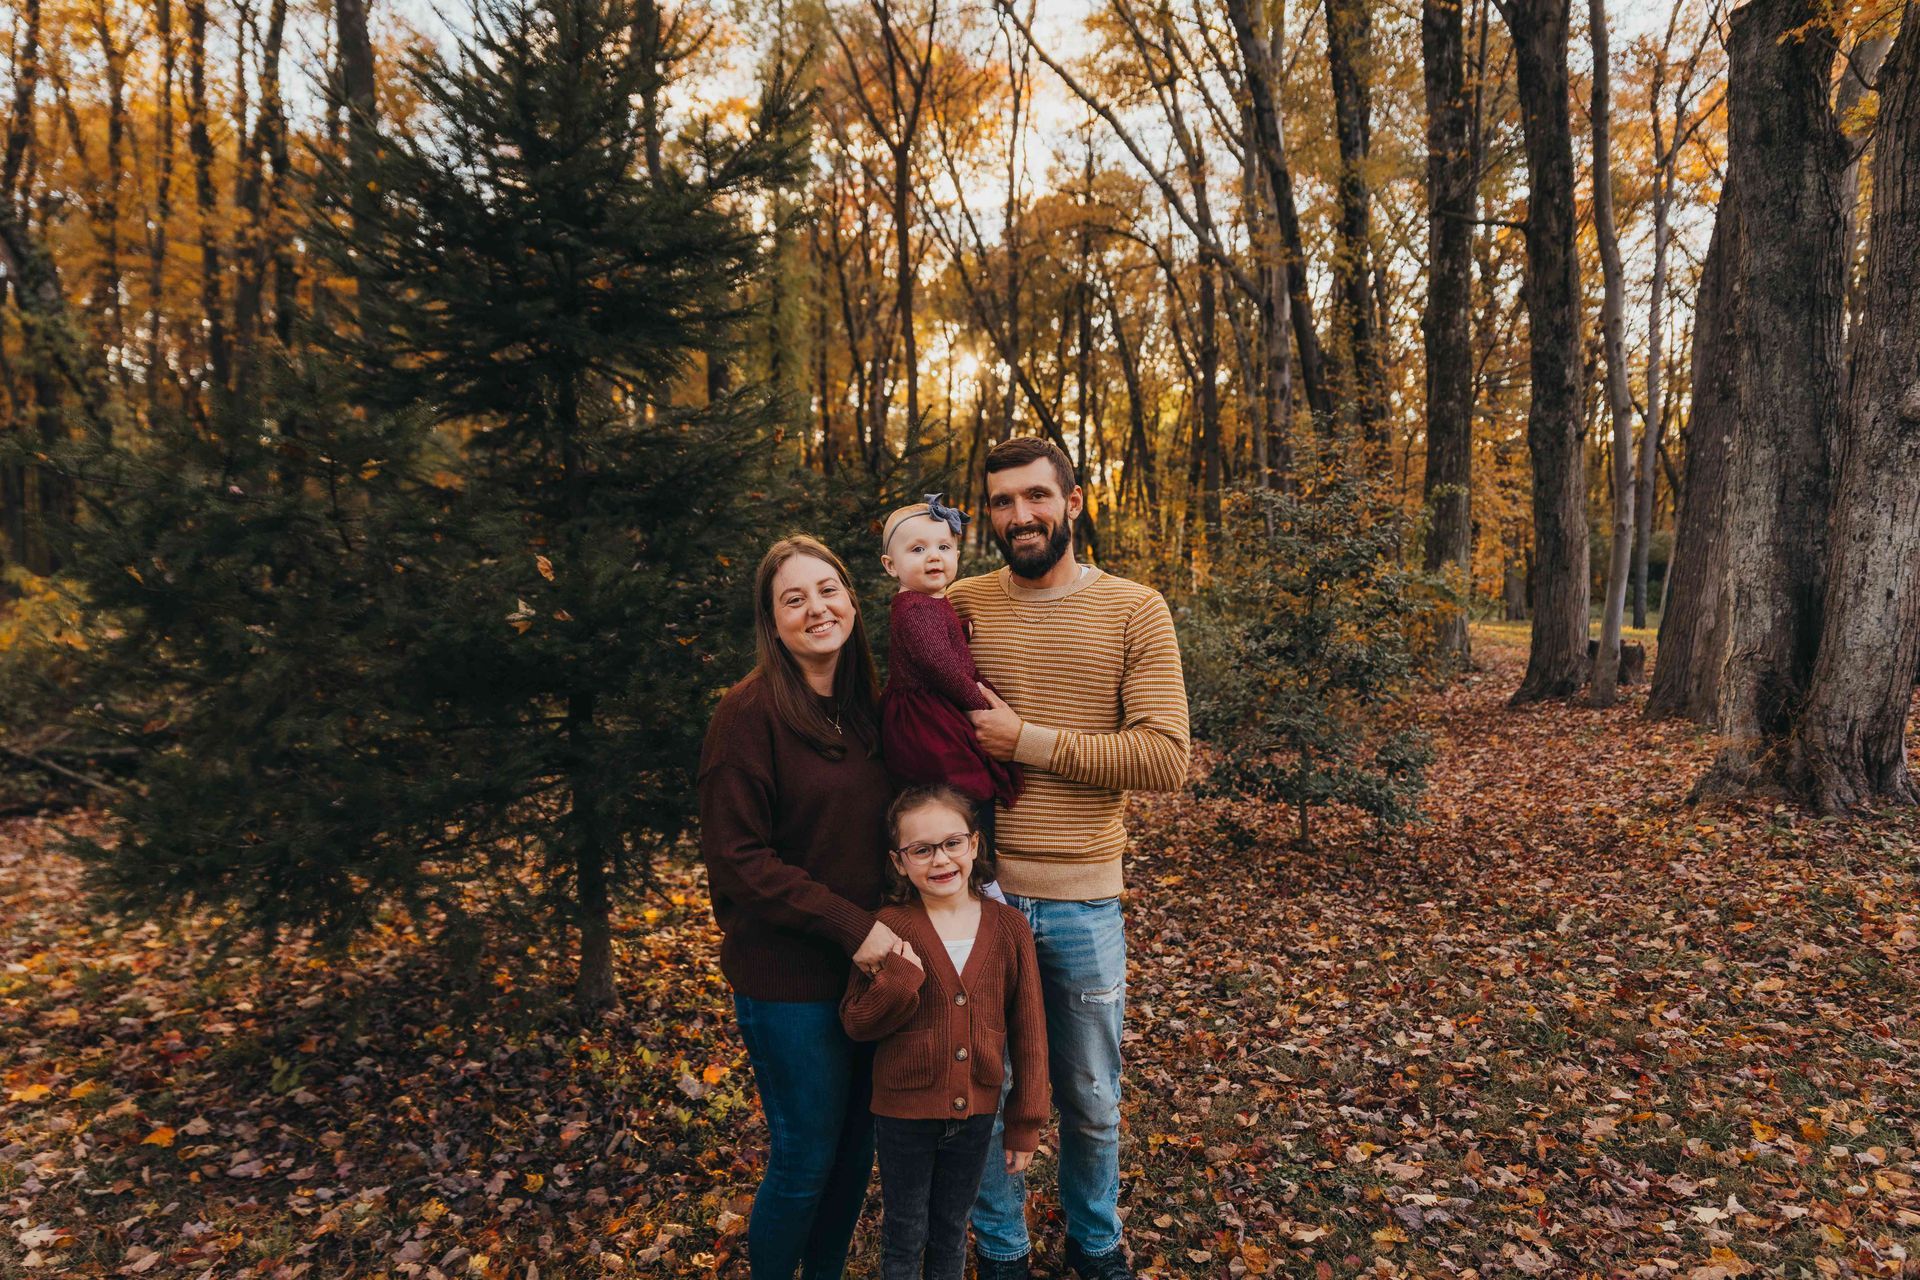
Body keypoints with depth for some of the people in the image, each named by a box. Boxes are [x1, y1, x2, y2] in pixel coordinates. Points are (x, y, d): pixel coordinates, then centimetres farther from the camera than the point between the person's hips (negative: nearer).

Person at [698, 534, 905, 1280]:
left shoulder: (867, 708, 5)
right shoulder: (751, 713, -15)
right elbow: (736, 857, -17)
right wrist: (851, 926, -20)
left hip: (868, 966, 6)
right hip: (788, 979, -6)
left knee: (857, 1143, 19)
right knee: (807, 1158, 7)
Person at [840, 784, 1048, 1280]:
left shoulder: (1008, 927, -9)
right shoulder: (889, 929, -14)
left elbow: (1027, 1029, -3)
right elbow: (856, 1023, -9)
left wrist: (1026, 1122, 0)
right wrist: (899, 979, -27)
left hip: (976, 1110, 2)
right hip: (904, 1110, -2)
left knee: (952, 1228, 23)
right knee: (904, 1236, 18)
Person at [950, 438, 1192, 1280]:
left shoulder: (1134, 611, -4)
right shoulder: (958, 607, -1)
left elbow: (1166, 760, -14)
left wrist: (1026, 741, -17)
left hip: (1083, 903, 0)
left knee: (1091, 1103, 19)